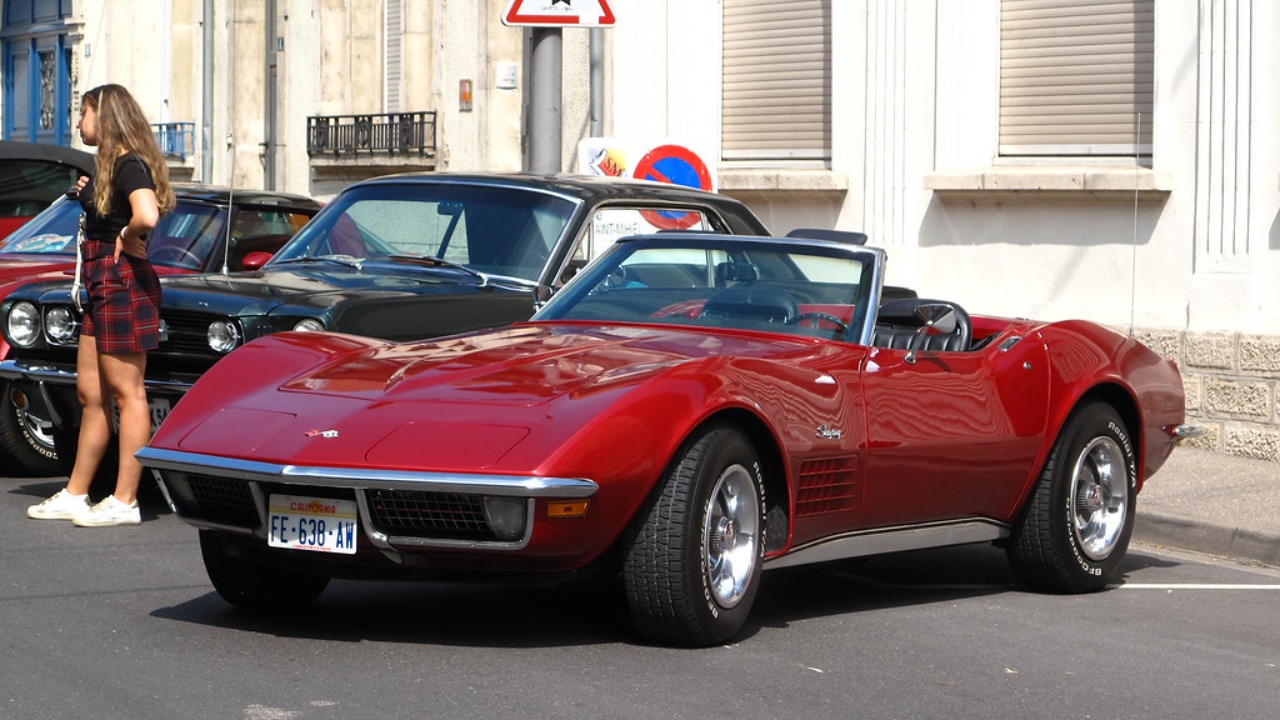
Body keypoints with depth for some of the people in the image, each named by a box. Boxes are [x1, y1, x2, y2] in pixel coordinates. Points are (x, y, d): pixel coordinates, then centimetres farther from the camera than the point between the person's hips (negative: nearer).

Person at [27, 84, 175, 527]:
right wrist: (90, 193, 9)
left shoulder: (128, 165, -15)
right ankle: (75, 496, 21)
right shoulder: (109, 165, 16)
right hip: (102, 286, 11)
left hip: (122, 282, -11)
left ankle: (125, 502, -3)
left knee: (126, 392, -6)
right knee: (91, 394, 14)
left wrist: (126, 239, -15)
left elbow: (147, 216, -32)